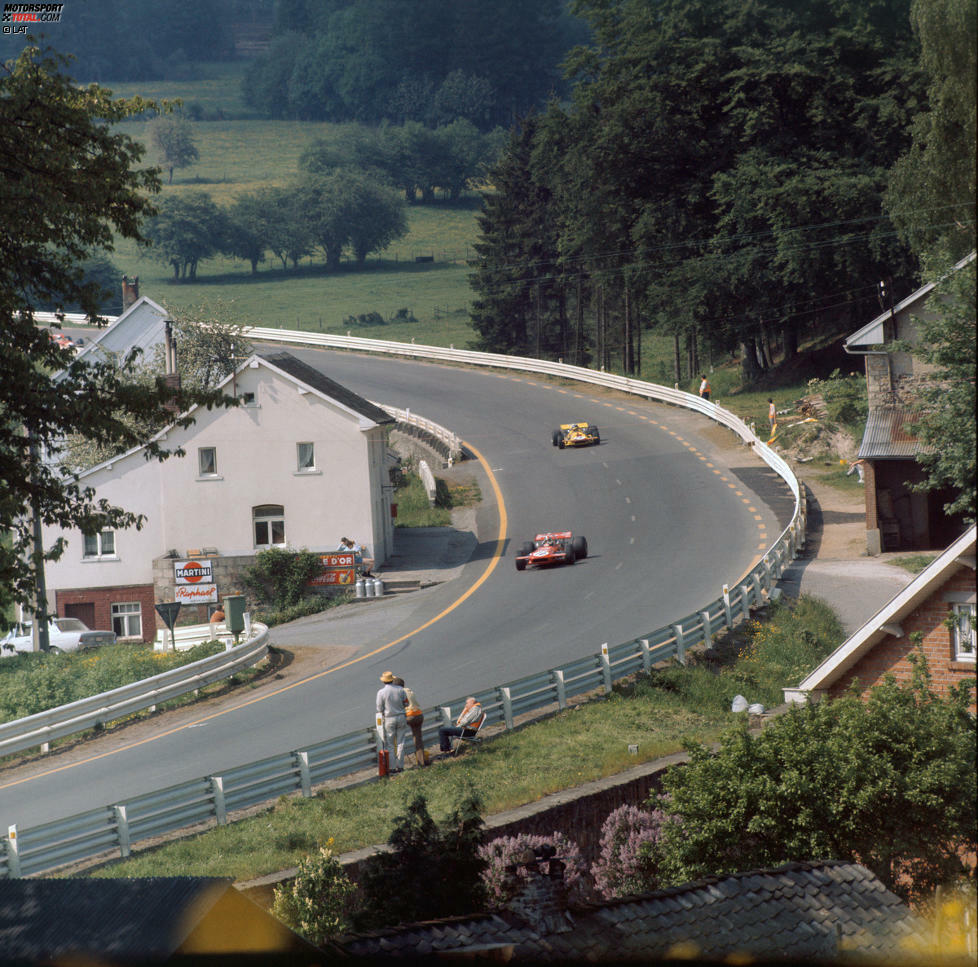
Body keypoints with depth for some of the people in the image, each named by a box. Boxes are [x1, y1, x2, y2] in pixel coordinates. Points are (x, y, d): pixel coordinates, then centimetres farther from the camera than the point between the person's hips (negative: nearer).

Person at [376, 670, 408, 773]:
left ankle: (392, 767, 4)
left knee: (389, 745, 5)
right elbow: (406, 703, 3)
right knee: (400, 743, 9)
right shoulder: (400, 690, -4)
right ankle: (400, 766, 10)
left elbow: (379, 709, -9)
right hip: (401, 717, 3)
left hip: (389, 719, -3)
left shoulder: (381, 692, -12)